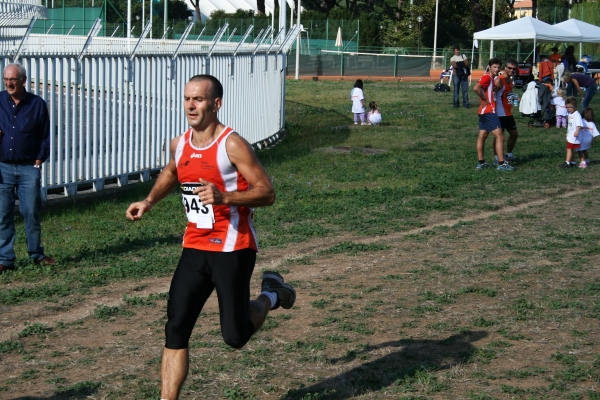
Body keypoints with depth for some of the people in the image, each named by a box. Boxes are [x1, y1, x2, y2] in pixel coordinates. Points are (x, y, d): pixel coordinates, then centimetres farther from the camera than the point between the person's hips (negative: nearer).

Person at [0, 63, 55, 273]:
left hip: (29, 169, 0)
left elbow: (45, 136, 6)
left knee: (32, 213, 4)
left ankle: (37, 254, 18)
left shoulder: (37, 104, 2)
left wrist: (39, 160, -1)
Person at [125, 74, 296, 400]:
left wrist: (224, 197, -29)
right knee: (175, 330, -2)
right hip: (195, 248, 6)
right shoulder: (180, 144, 5)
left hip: (232, 250, -6)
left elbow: (266, 193, -15)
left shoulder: (232, 145, -15)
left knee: (235, 336, 0)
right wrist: (149, 201, 14)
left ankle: (270, 296, 30)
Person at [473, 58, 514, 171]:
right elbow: (476, 88, -29)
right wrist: (485, 100, -19)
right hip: (489, 111, -10)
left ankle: (481, 162, 17)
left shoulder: (491, 78, 15)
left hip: (484, 112, 10)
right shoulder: (487, 77, -14)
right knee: (500, 137, -10)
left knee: (482, 136, 12)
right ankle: (501, 164, -12)